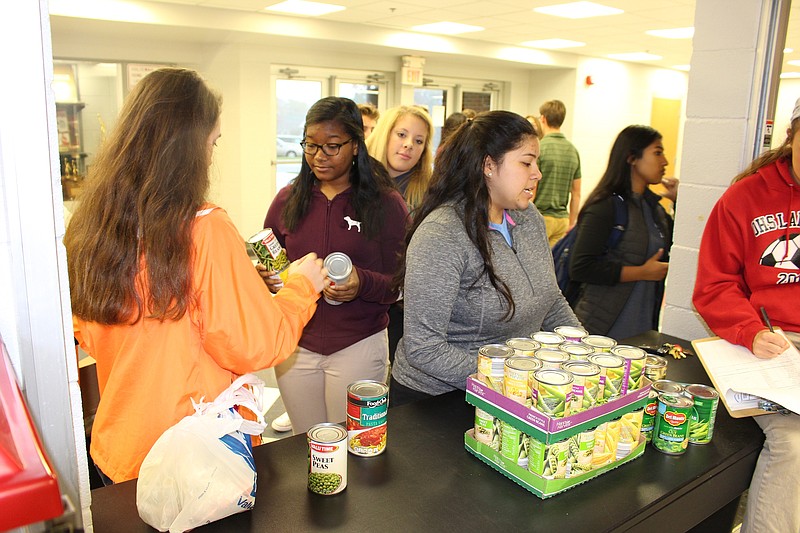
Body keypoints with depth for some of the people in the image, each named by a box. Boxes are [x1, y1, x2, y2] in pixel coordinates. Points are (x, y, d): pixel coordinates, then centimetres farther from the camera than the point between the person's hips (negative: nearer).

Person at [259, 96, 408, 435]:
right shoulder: (288, 200, 4)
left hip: (358, 346, -2)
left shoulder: (385, 203, -4)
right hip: (295, 345, 3)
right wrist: (263, 278, -10)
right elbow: (266, 265, 12)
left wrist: (363, 284, -24)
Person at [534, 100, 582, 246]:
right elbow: (576, 193, 13)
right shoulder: (573, 150, 9)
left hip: (540, 217, -6)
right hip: (562, 218, 6)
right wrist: (571, 222, 21)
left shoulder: (538, 147, -11)